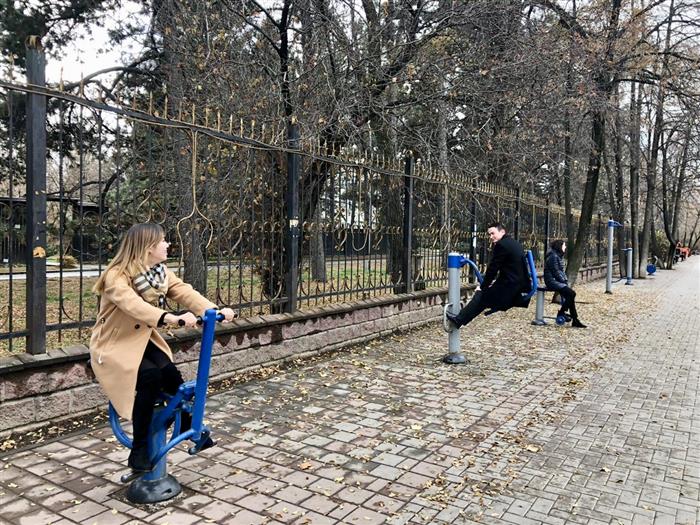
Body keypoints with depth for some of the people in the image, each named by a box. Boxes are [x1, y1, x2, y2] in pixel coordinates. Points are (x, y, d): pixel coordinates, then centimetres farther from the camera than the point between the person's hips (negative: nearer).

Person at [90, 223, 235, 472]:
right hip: (114, 345, -6)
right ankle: (139, 449, -15)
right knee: (150, 376, -30)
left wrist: (215, 310, -30)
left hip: (144, 340, 6)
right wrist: (173, 318, -56)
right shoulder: (117, 276, -23)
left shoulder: (161, 272, -1)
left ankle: (188, 426, 9)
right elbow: (135, 306, -41)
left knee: (171, 374, -18)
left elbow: (185, 292, -13)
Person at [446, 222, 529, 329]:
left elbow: (492, 268, -12)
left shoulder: (501, 245, -15)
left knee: (481, 295, 0)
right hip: (521, 285, 10)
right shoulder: (514, 243, 15)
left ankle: (459, 319, 6)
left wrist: (483, 287, -1)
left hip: (510, 288, -10)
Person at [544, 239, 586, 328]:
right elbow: (556, 272, -16)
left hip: (558, 281, 9)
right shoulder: (553, 256, -14)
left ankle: (575, 320, -9)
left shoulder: (559, 256, 17)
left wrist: (566, 280, 6)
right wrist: (564, 281, -10)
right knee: (571, 293, -21)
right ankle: (561, 312, -6)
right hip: (552, 281, -9)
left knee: (571, 294, -8)